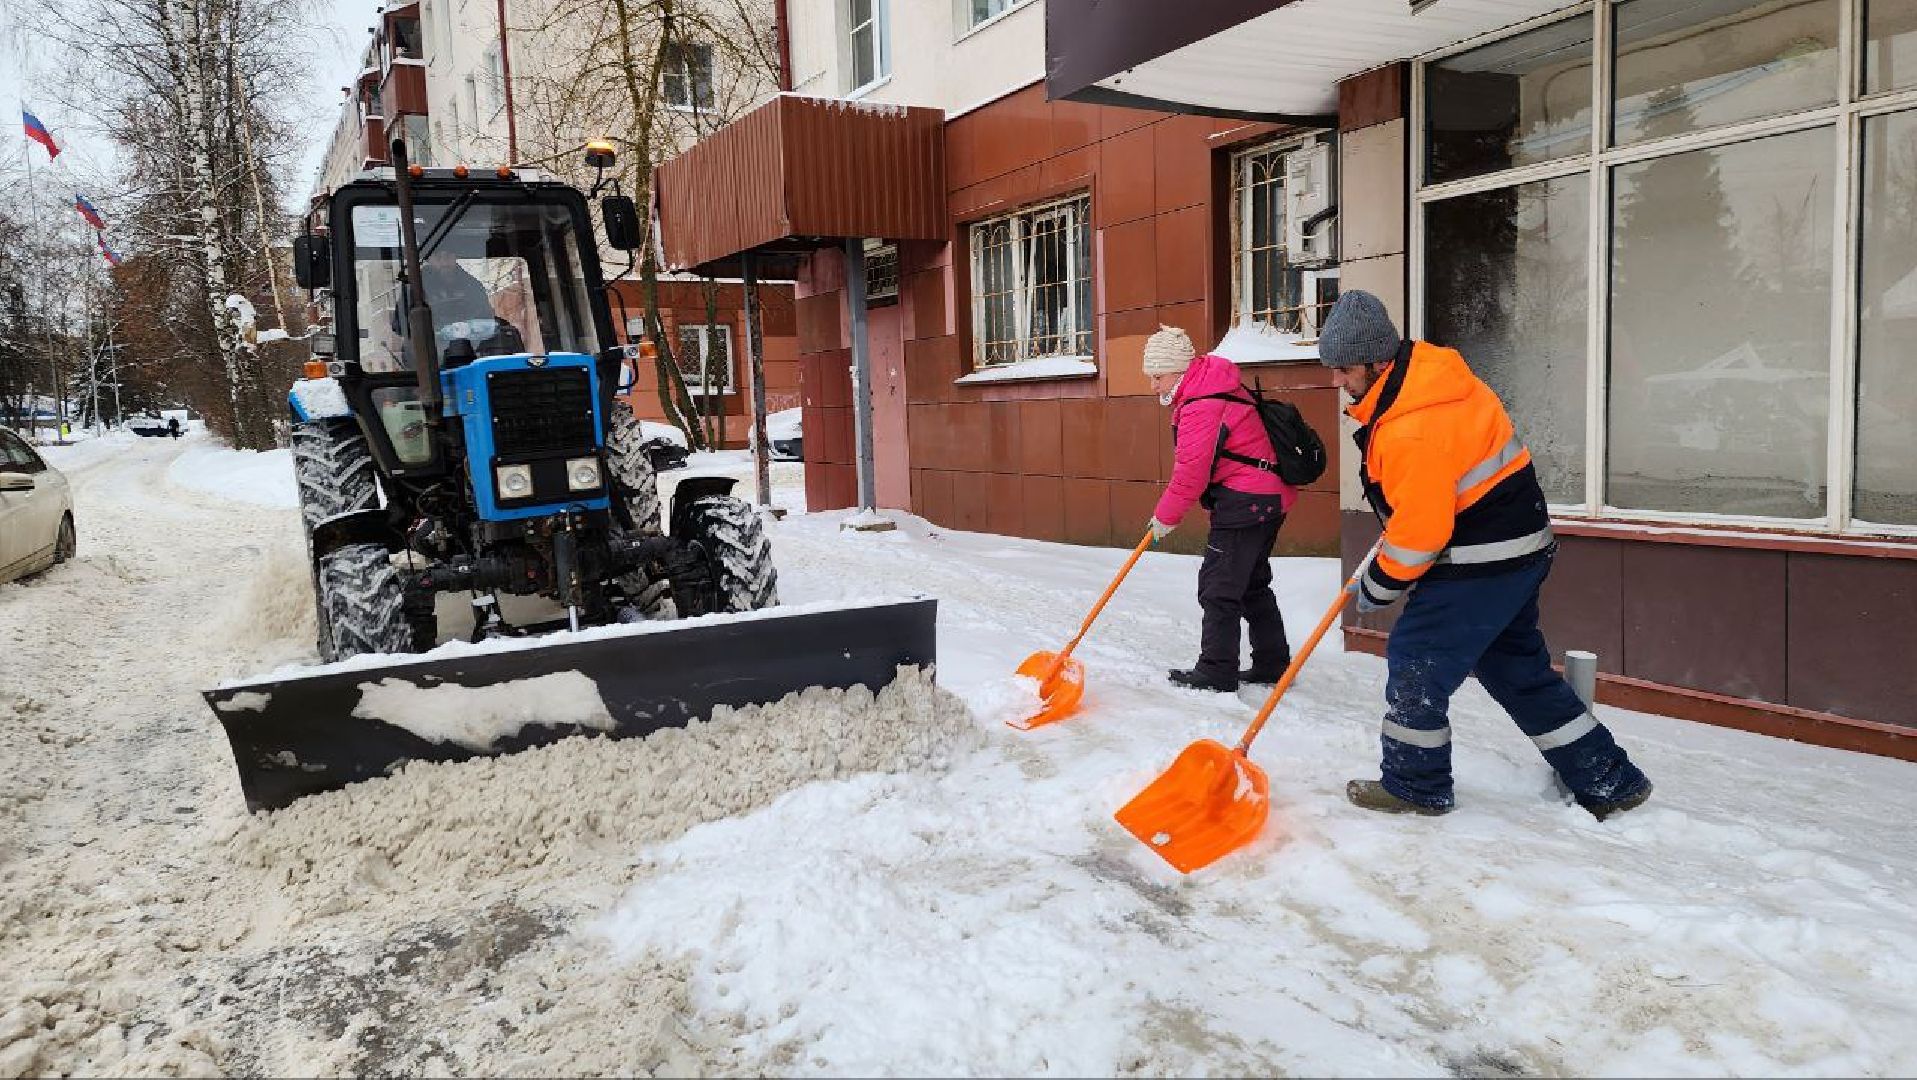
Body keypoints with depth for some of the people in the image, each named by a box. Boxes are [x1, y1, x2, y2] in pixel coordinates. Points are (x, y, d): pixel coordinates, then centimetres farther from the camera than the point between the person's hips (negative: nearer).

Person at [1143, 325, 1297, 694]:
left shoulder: (1201, 405, -20)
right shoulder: (1210, 389, 14)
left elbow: (1190, 472, -18)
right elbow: (1194, 464, 20)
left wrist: (1166, 517, -5)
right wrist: (1169, 511, 14)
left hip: (1245, 501, -11)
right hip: (1268, 497, 11)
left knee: (1218, 586, -5)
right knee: (1251, 584, 18)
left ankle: (1216, 672, 1)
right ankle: (1272, 662, 25)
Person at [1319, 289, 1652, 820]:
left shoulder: (1411, 430, -28)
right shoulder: (1424, 371, 5)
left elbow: (1420, 531, -24)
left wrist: (1378, 585, -8)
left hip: (1482, 562, -11)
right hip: (1517, 551, 11)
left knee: (1416, 661, -1)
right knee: (1517, 667, 18)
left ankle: (1414, 786, 13)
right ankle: (1610, 781, 27)